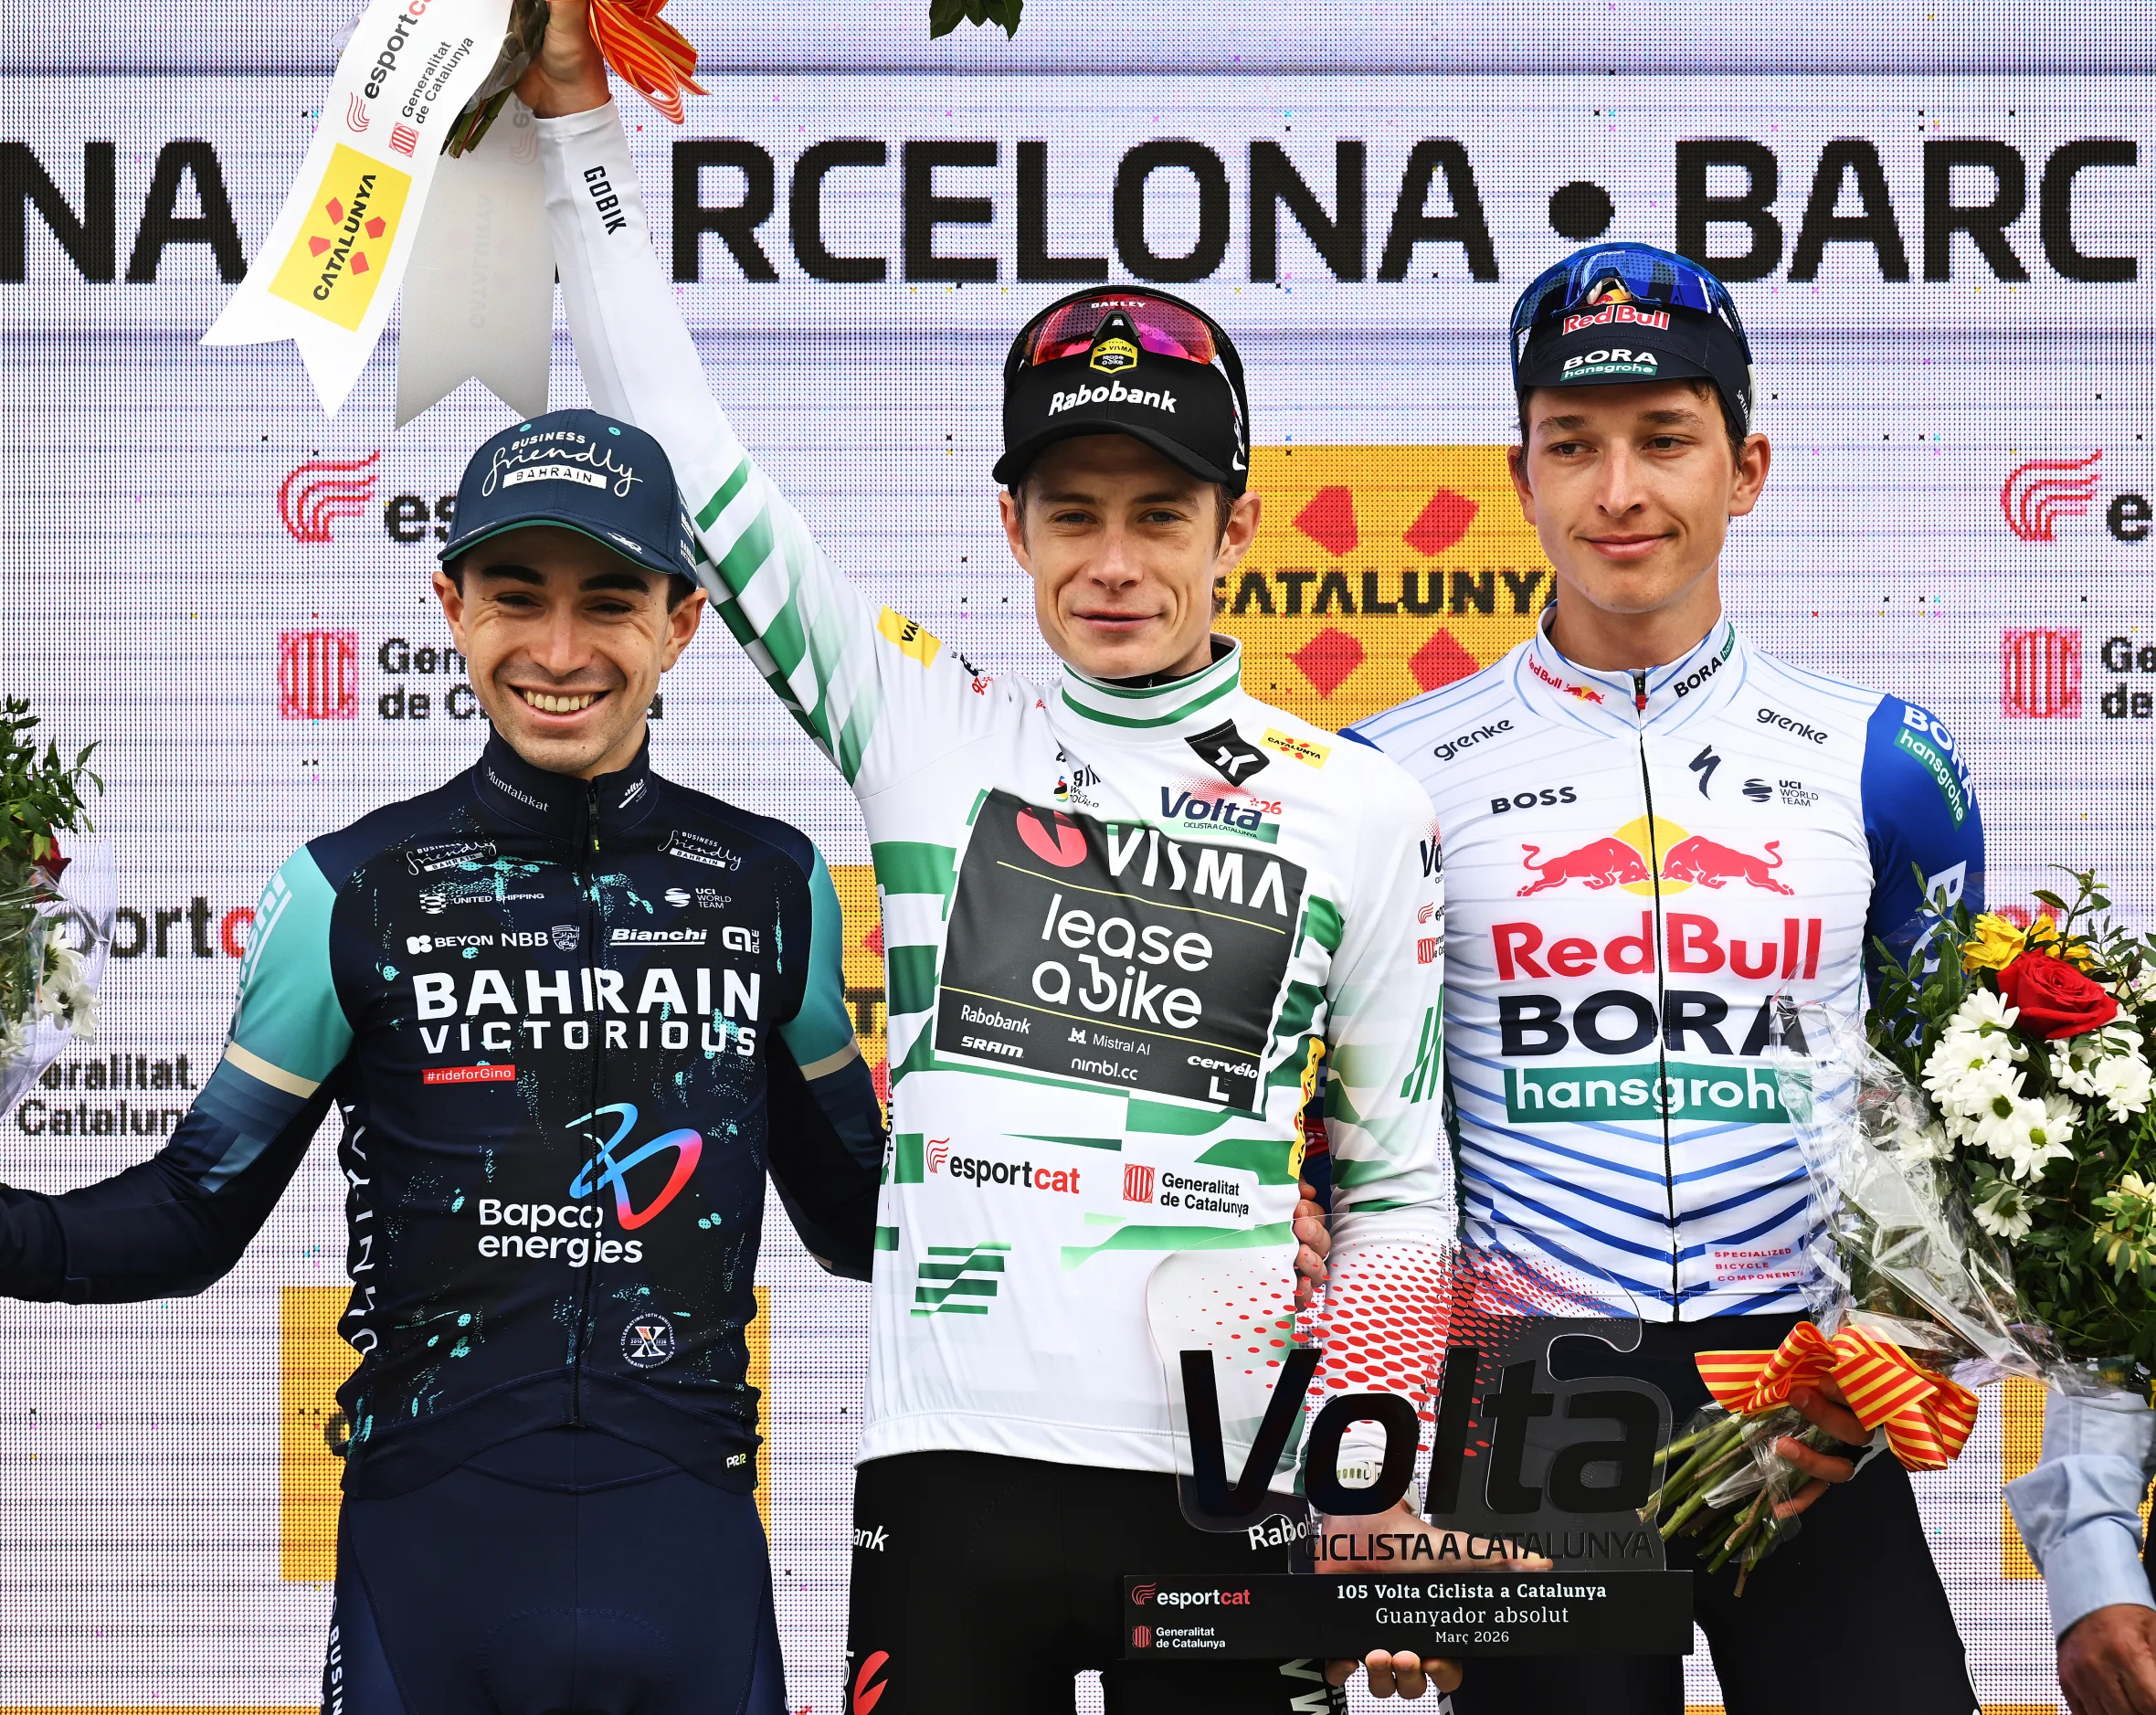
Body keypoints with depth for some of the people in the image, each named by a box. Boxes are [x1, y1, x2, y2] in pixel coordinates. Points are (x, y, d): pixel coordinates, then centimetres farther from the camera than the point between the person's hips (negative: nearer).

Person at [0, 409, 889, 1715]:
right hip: (435, 1553, -2)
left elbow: (858, 1212, 17)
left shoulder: (772, 885, 6)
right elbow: (198, 1214, 3)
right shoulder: (354, 894, -1)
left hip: (687, 1556, 2)